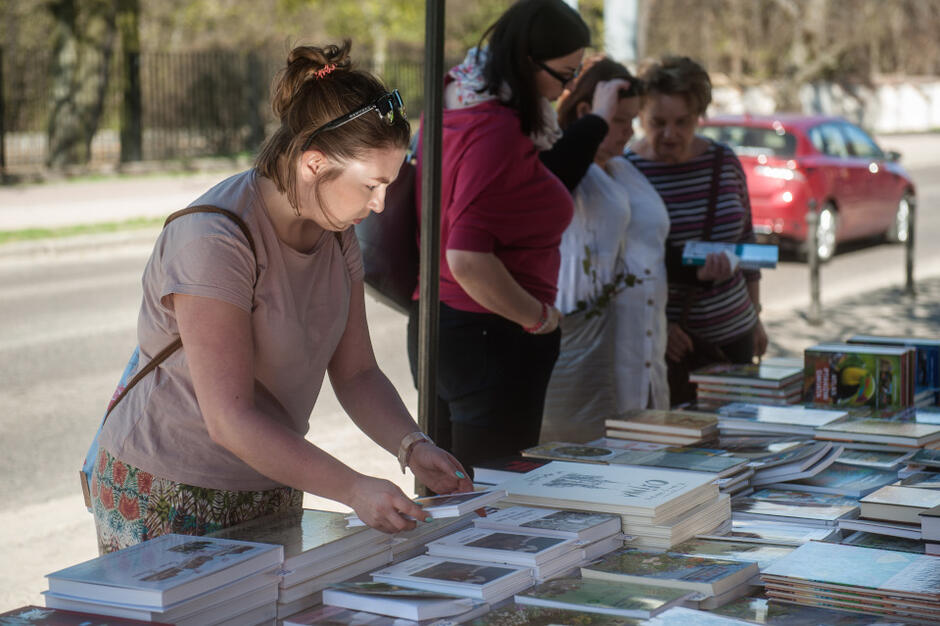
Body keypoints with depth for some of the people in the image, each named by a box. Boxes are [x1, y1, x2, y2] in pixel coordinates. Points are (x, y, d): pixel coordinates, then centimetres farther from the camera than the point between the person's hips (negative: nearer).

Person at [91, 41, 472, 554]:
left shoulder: (336, 231, 1)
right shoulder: (214, 241, -25)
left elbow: (355, 373, 4)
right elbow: (231, 419, -29)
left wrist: (413, 447, -14)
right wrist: (355, 491, -34)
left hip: (272, 490, 7)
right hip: (168, 499, -7)